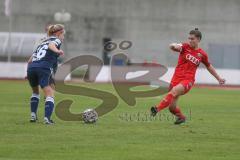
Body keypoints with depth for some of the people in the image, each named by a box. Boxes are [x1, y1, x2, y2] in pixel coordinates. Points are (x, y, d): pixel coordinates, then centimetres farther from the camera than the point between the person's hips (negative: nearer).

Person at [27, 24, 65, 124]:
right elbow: (51, 45, -12)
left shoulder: (42, 43, 32)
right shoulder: (57, 40, 15)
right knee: (50, 95, -6)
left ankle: (33, 115, 20)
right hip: (44, 68, -6)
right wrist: (57, 51, -31)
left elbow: (30, 60, 28)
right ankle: (47, 118, -25)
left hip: (31, 67, 6)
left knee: (35, 91, 30)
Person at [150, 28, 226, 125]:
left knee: (174, 90, -34)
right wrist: (174, 46, -40)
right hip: (177, 77, 2)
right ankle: (181, 117, 34)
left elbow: (209, 66, 23)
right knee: (172, 107, 2)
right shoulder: (185, 47, 2)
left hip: (188, 80, -2)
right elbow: (172, 46, -16)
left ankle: (158, 109, -42)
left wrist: (218, 78, 27)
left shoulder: (202, 54, 6)